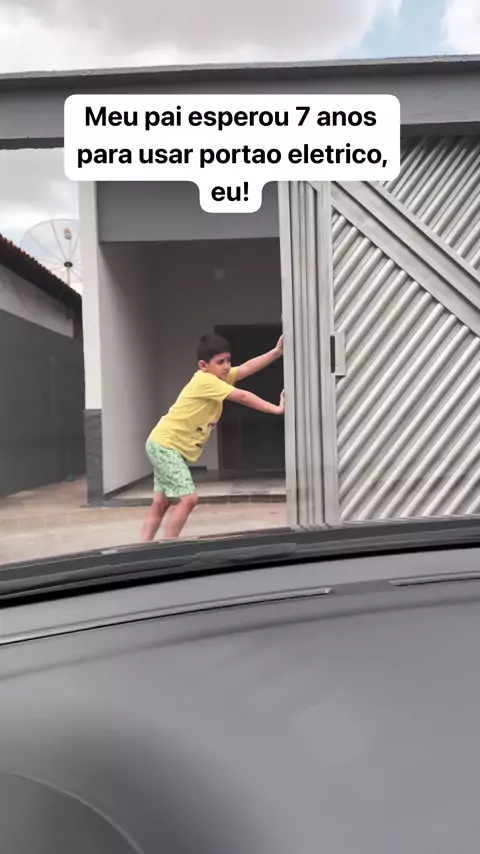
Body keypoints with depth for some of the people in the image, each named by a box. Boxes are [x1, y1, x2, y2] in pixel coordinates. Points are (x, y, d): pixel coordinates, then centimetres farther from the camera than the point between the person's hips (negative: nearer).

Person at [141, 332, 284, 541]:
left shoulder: (218, 376, 5)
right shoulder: (205, 381, -22)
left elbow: (247, 368, -5)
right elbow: (242, 397, -23)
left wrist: (277, 352, -14)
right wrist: (276, 409, -18)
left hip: (168, 446, 10)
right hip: (165, 444, -10)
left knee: (161, 502, 12)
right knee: (188, 498, -13)